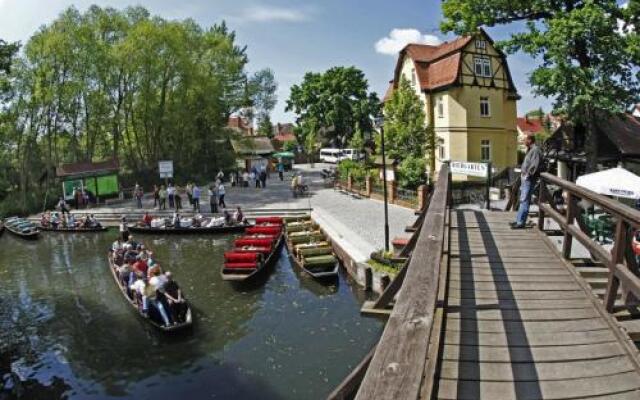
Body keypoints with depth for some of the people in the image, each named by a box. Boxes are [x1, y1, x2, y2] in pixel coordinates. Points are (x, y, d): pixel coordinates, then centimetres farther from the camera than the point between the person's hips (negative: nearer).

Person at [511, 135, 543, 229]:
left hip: (529, 179, -10)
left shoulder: (536, 150, -15)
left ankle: (521, 222, -8)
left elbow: (535, 165, -23)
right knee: (522, 200, 14)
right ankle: (519, 220, 22)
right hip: (525, 178, 10)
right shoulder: (530, 150, 17)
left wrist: (527, 174, -18)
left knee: (524, 200, -9)